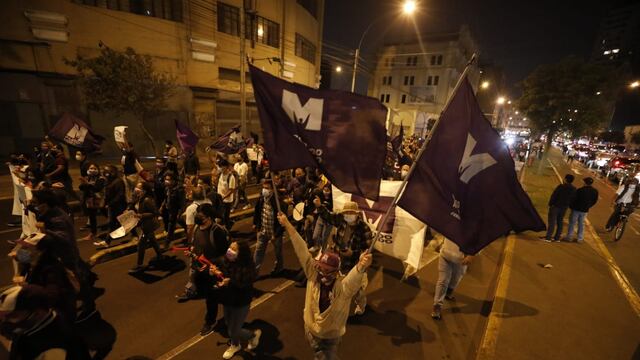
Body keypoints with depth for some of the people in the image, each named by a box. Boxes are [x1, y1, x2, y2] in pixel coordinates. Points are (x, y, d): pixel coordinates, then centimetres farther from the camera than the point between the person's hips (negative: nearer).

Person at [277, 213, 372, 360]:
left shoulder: (344, 286, -31)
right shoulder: (314, 275, -22)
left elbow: (356, 276, -53)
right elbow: (302, 252, -26)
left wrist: (362, 265, -77)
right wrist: (287, 225, -28)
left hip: (331, 336, -3)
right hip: (311, 330, 3)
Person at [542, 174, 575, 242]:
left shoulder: (561, 186, -15)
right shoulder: (574, 189, 6)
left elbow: (554, 195, -15)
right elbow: (572, 199, 10)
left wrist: (550, 204, -7)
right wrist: (567, 205, 18)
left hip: (555, 206, -6)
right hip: (564, 208, 6)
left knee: (552, 222, -5)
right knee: (560, 222, 14)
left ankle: (548, 237, -6)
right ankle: (557, 237, 19)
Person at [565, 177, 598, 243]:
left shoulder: (580, 190, -19)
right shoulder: (595, 191, 0)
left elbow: (574, 199, -14)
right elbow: (594, 201, 10)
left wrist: (571, 206, 2)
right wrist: (587, 206, 22)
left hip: (576, 209, -5)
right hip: (585, 210, 5)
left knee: (572, 223, 4)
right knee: (581, 224, 14)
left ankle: (569, 237, 7)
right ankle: (580, 238, 18)